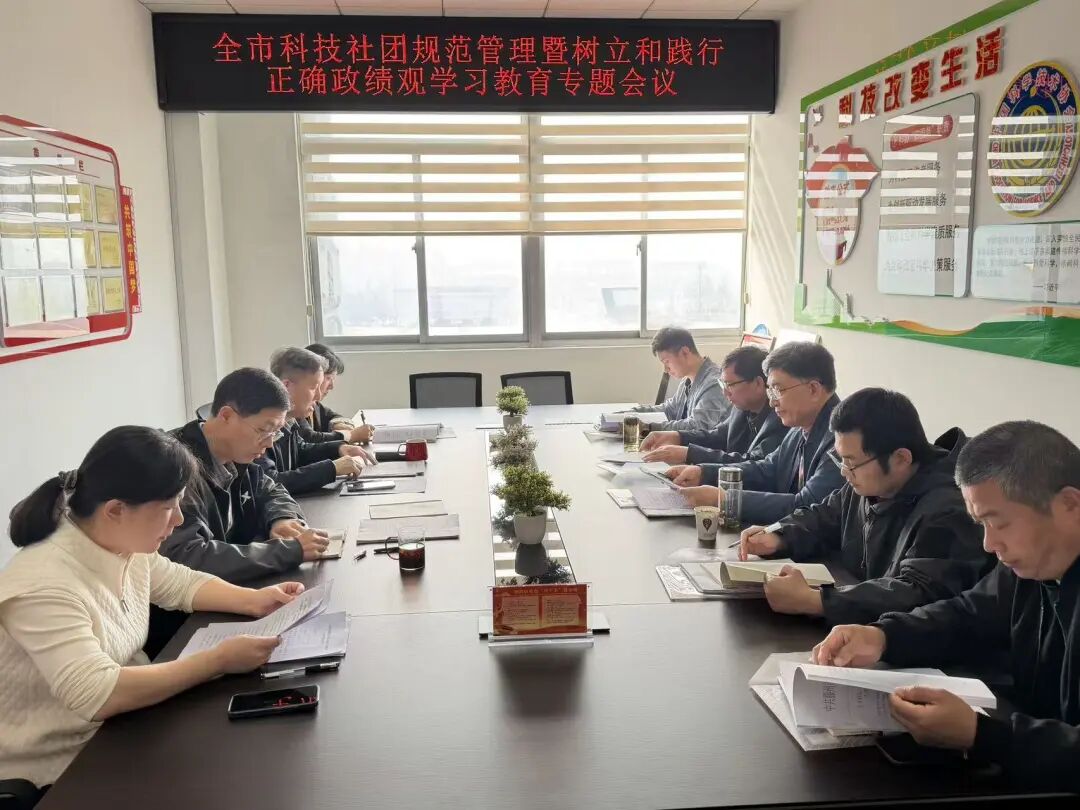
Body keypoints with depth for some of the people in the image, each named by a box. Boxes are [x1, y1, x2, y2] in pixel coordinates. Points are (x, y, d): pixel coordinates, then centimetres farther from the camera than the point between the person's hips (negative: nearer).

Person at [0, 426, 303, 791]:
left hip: (120, 727, 7)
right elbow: (99, 695, -34)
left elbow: (182, 584, 12)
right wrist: (220, 660, -31)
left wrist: (252, 600, -5)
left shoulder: (126, 545, -5)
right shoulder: (44, 585, -28)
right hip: (64, 769, -7)